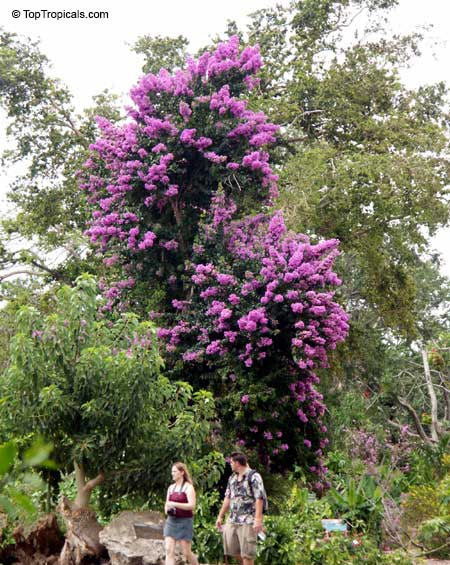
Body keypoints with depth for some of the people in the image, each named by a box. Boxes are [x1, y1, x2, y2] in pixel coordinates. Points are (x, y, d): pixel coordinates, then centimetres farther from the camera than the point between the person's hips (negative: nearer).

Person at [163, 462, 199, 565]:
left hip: (185, 522, -5)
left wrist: (175, 504, -22)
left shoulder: (188, 487, -6)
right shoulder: (171, 488, 12)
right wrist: (167, 509, -3)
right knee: (169, 550, -8)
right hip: (171, 521, 5)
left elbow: (192, 505, -16)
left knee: (186, 552, 2)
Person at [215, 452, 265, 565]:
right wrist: (220, 516, 17)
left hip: (248, 521, -8)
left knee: (246, 552, -2)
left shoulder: (253, 476, -10)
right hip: (232, 520, 8)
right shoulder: (232, 478, 13)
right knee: (231, 548, 11)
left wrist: (258, 519, -22)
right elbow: (227, 498, 19)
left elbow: (259, 498, -16)